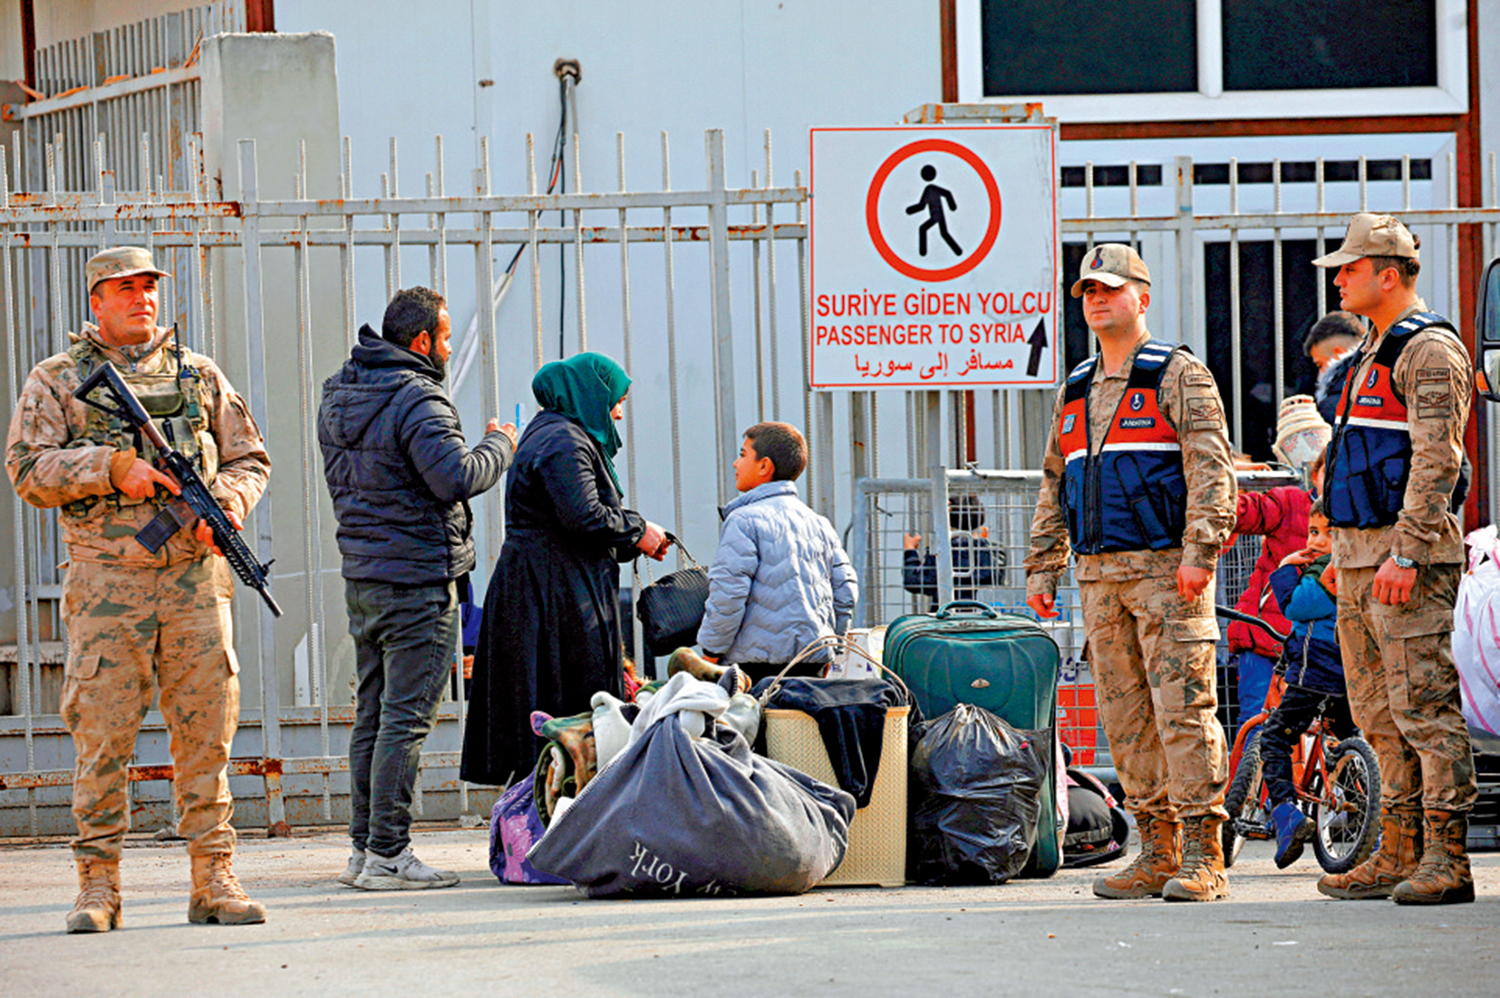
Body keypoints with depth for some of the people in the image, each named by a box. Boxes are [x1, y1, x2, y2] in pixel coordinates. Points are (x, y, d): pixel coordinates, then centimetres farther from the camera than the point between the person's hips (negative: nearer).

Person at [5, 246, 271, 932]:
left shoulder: (201, 376, 15)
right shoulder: (55, 381, 8)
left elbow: (250, 459, 16)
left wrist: (226, 503, -5)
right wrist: (112, 466, -12)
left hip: (194, 574, 2)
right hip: (106, 578, -2)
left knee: (207, 732, 0)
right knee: (101, 734, -3)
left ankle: (214, 879, 4)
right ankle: (98, 886, 3)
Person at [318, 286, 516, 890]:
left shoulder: (338, 397, 12)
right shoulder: (416, 400, -16)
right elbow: (457, 478, -25)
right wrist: (498, 445, -8)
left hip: (360, 574, 9)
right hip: (418, 579, -9)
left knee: (372, 714, 13)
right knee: (406, 717, -6)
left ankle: (364, 848, 15)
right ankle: (387, 856, -8)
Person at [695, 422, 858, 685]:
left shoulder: (744, 521, -6)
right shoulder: (819, 523, 16)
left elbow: (728, 594, -12)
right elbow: (846, 590, 16)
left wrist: (711, 653, -4)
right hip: (813, 662, 7)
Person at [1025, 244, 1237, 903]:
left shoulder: (1178, 376, -1)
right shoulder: (1075, 392, 20)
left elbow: (1210, 466, -10)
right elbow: (1053, 485, 24)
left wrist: (1199, 550, -19)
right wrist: (1042, 568, 16)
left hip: (1165, 569, -7)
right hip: (1100, 576, 7)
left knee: (1183, 707, -10)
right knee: (1125, 717, 5)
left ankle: (1202, 858, -10)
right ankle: (1157, 853, 10)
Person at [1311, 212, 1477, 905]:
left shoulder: (1430, 350, -10)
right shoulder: (1372, 354, 21)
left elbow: (1435, 461, -18)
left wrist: (1405, 555, -24)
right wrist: (1344, 551, 22)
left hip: (1409, 556, -10)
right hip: (1361, 556, 10)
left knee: (1424, 707, -11)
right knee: (1378, 715, 9)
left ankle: (1446, 860, -12)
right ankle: (1400, 855, 13)